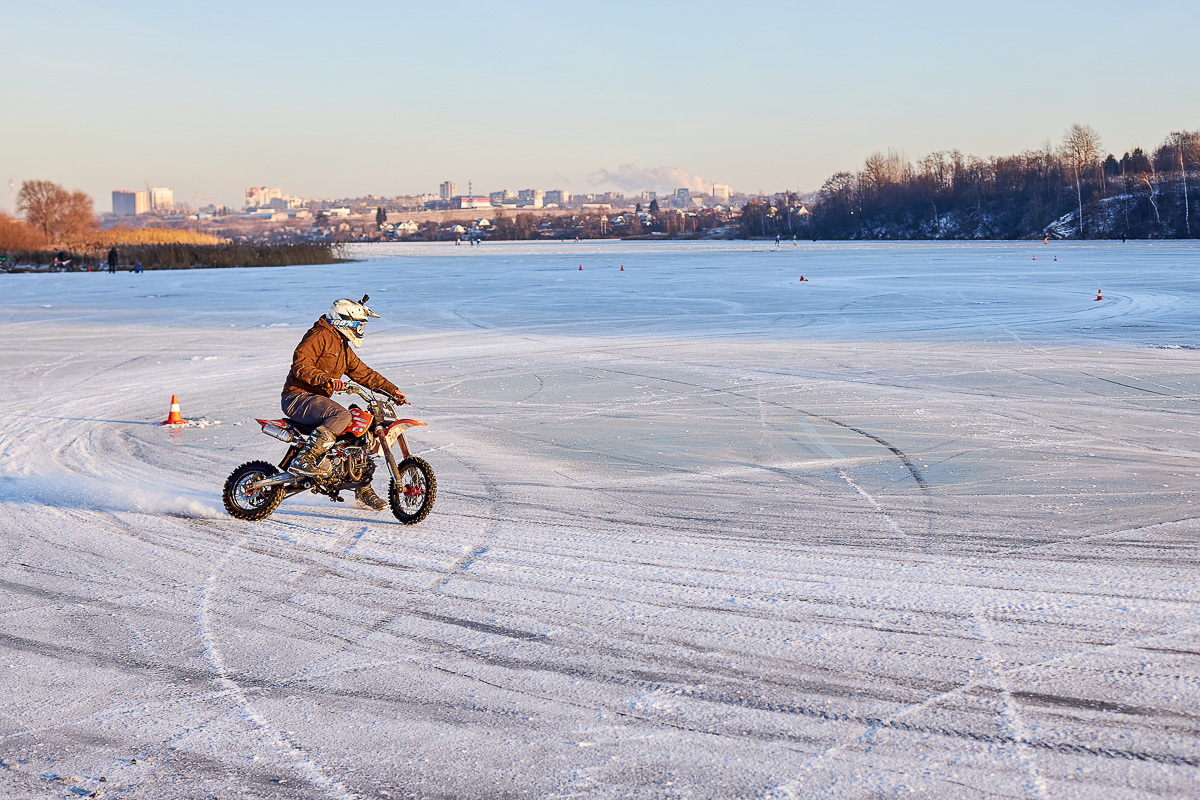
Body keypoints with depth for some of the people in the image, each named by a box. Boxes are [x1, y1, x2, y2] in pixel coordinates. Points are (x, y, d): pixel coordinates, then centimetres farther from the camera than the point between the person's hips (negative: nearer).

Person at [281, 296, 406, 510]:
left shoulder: (343, 348, 21)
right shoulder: (320, 336, -10)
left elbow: (364, 373, 25)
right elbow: (301, 364, -22)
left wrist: (392, 390, 19)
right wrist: (325, 380, -35)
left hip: (317, 399, 10)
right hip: (298, 396, -10)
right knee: (341, 415, -33)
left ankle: (363, 489, 19)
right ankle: (303, 460, -33)